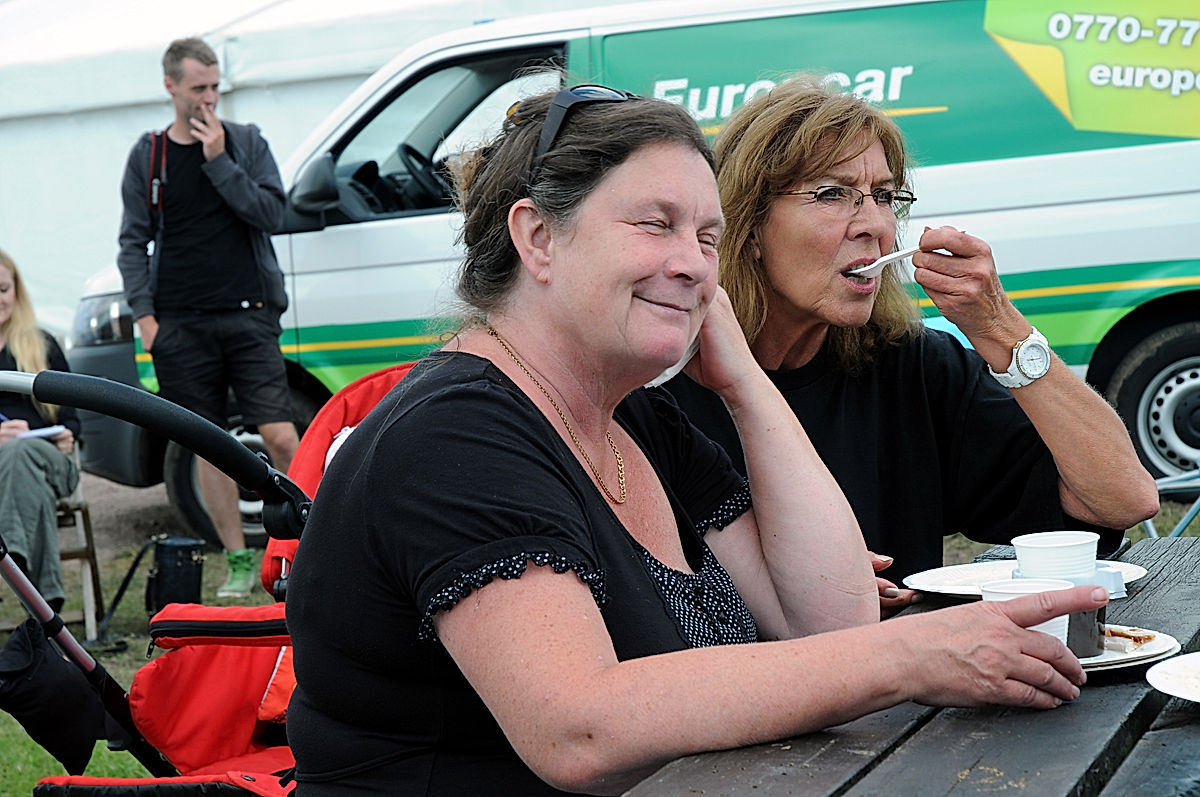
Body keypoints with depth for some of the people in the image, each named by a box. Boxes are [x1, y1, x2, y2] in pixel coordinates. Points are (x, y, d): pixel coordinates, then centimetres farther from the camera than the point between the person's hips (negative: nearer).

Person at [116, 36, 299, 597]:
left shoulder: (246, 142, 7)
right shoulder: (147, 156, 10)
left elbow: (269, 212, -4)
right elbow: (133, 241, 10)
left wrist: (218, 161, -11)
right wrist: (144, 313, 1)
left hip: (248, 315, -1)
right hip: (180, 325, 2)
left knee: (280, 436, -11)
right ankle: (238, 561, 11)